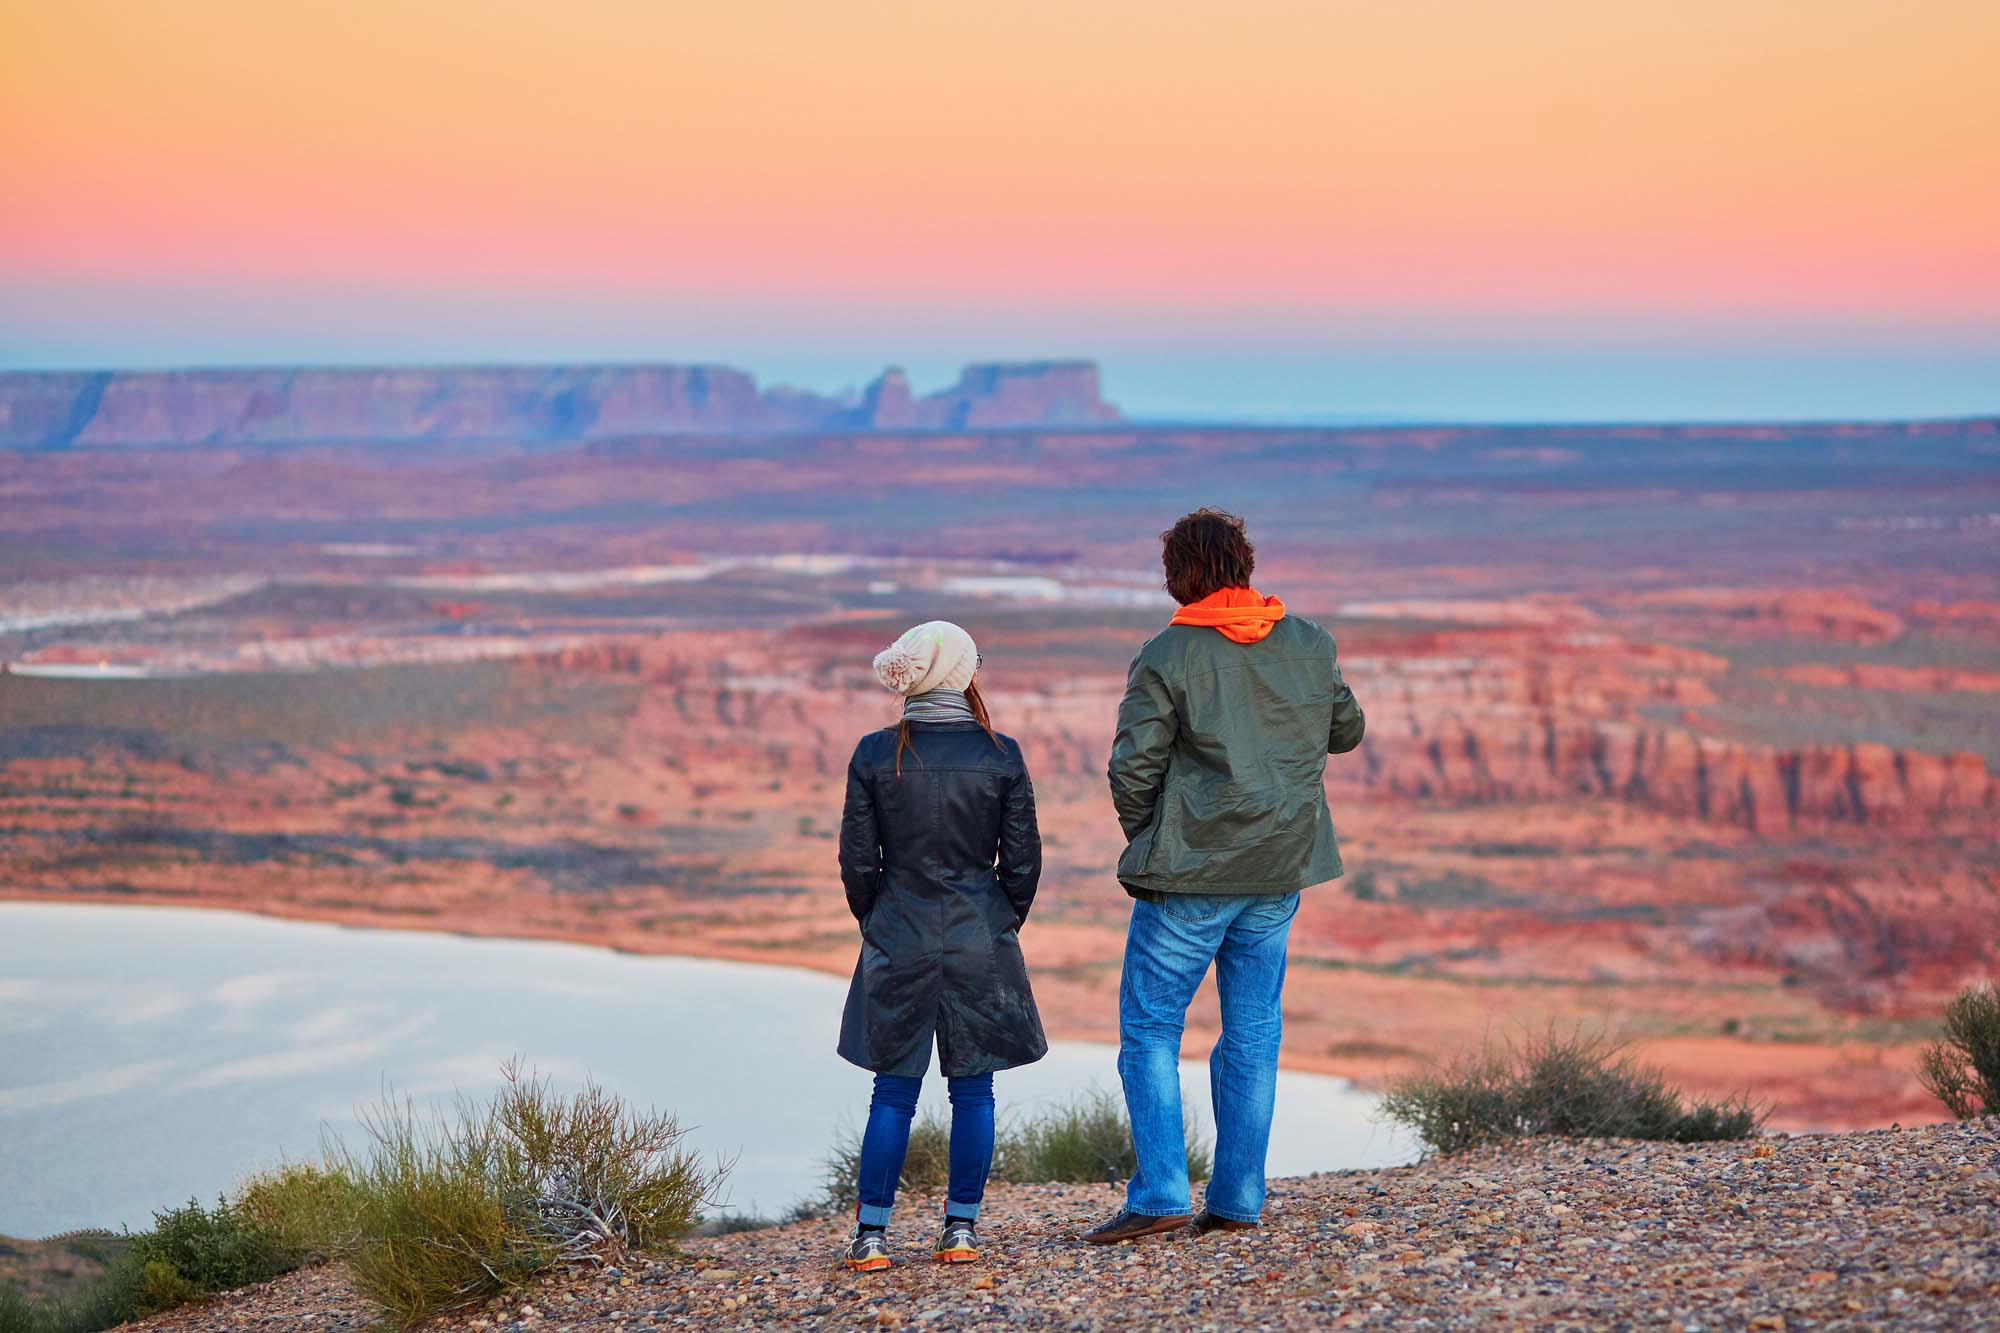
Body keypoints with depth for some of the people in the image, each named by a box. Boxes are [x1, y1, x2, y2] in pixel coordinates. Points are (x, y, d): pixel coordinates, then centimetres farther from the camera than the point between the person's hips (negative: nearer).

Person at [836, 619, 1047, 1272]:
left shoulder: (875, 755, -5)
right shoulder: (1001, 757, -6)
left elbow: (857, 859, -2)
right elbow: (1023, 861, -2)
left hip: (898, 944, 1)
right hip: (980, 943, -1)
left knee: (893, 1091, 8)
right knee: (973, 1090, 9)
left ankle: (871, 1234, 7)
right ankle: (961, 1229, 11)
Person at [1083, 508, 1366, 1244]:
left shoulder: (1167, 657, -11)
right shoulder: (1310, 644, 3)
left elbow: (1133, 769, -12)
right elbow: (1346, 730, 17)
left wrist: (1146, 845, 4)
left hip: (1189, 876, -5)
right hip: (1279, 875, 5)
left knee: (1149, 1028, 3)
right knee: (1252, 1033, 11)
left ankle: (1160, 1195, -6)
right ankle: (1238, 1199, 12)